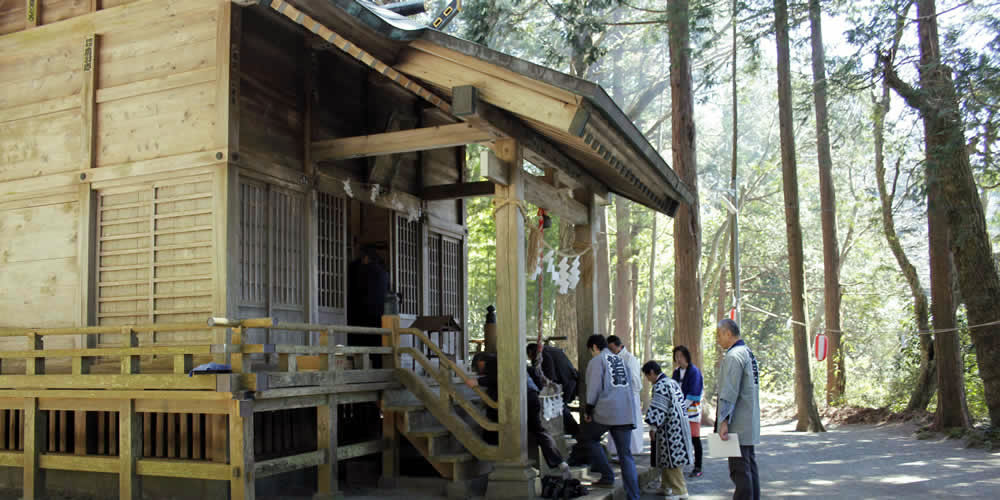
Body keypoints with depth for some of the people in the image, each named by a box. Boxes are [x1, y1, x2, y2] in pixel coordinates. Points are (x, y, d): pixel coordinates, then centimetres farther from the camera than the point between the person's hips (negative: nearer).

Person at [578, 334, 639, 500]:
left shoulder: (597, 360, -1)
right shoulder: (621, 360, 20)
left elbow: (594, 388, -10)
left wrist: (588, 410, 0)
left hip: (606, 412, -6)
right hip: (626, 414, 6)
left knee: (587, 437, 17)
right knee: (626, 454, 8)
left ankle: (607, 476, 9)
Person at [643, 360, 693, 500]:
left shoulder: (660, 386, -14)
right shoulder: (673, 382, 16)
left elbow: (658, 409, -19)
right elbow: (681, 403, 20)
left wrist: (653, 427, -13)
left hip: (670, 428, -10)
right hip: (679, 425, 10)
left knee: (671, 458, -5)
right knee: (667, 457, 16)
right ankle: (665, 486, 24)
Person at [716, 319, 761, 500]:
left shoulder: (733, 356, -14)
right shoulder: (749, 353, 16)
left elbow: (729, 393, -20)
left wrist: (724, 421, -21)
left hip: (738, 426, -10)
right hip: (750, 424, 10)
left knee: (739, 469, -8)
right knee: (750, 466, 14)